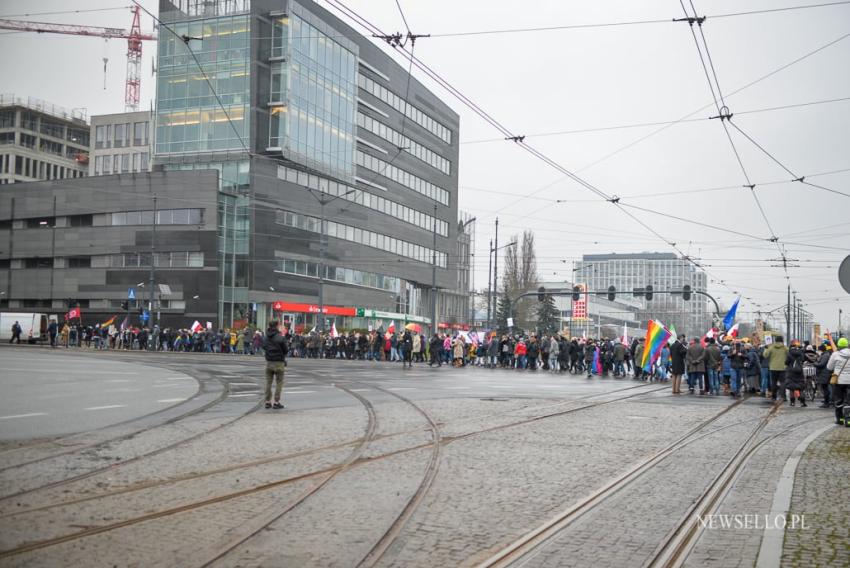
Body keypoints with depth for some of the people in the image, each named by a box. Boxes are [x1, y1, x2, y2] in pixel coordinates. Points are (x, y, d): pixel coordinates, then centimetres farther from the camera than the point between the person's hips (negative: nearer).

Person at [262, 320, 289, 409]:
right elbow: (286, 349, -8)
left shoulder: (266, 338, 3)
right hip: (279, 362, -5)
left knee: (268, 382, 12)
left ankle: (267, 402, 13)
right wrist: (287, 344, 10)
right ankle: (276, 402, -1)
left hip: (269, 362, 5)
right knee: (279, 382, 2)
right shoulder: (281, 337, -14)